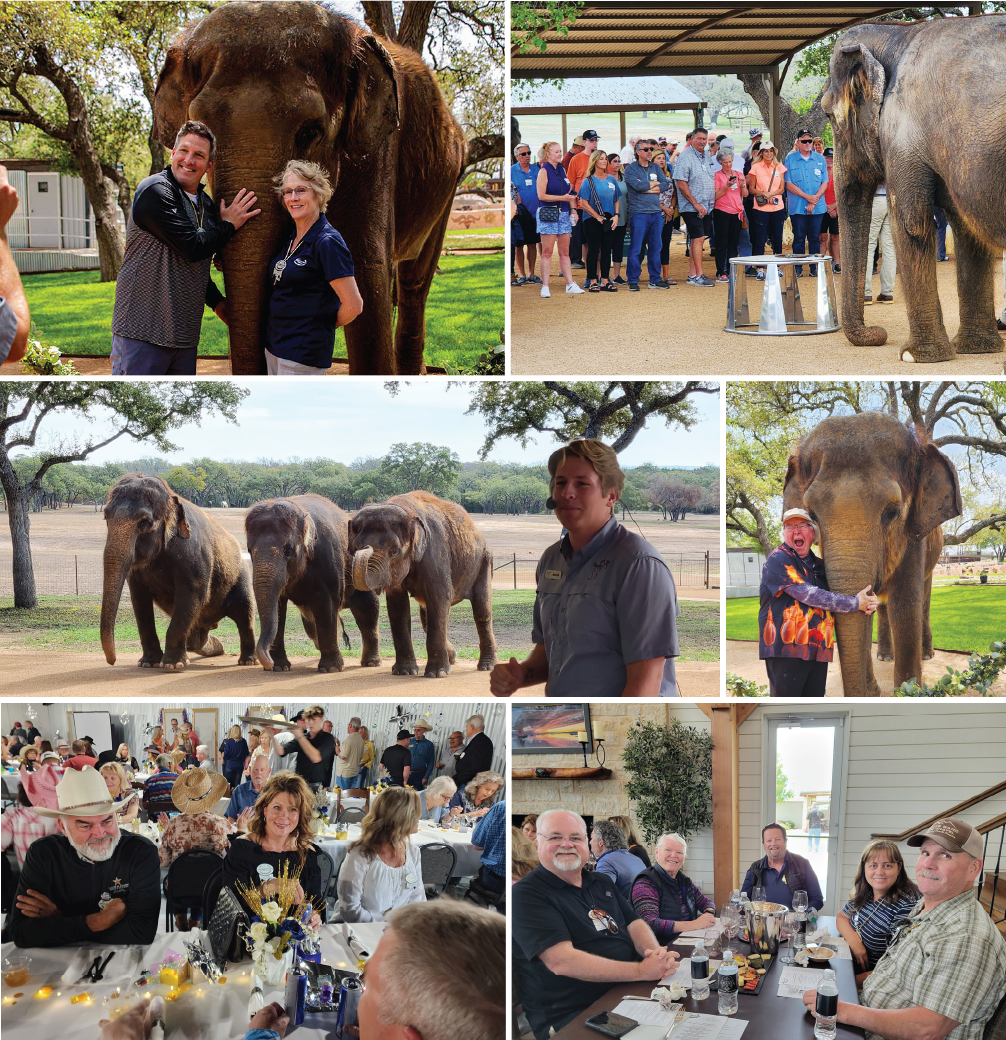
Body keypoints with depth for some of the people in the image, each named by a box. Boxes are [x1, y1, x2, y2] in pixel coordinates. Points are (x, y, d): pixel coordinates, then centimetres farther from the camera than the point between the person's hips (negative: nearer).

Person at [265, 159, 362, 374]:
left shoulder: (327, 242, -16)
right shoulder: (288, 236, 9)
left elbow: (353, 306, -18)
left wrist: (324, 326, -2)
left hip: (304, 353, -9)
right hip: (274, 346, 9)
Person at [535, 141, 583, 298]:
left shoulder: (562, 170, 15)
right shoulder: (544, 171, -5)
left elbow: (569, 192, 22)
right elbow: (541, 195, -13)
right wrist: (562, 198, -17)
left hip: (563, 214, 6)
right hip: (547, 214, -6)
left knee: (565, 252, 7)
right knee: (547, 252, -4)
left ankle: (570, 284, 8)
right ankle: (545, 287, -2)